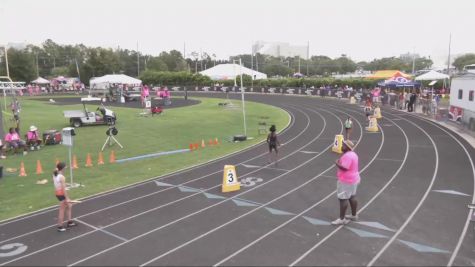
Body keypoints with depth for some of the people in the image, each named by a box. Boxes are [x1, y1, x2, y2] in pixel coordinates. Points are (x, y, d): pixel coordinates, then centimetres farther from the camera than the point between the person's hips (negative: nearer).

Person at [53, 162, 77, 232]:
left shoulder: (54, 175, 2)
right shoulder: (62, 177, -23)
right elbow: (63, 189, -22)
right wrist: (67, 198, -17)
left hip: (57, 193, 9)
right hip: (61, 194, -9)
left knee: (69, 206, 21)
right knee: (62, 211, 6)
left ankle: (69, 221, 29)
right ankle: (60, 227, 17)